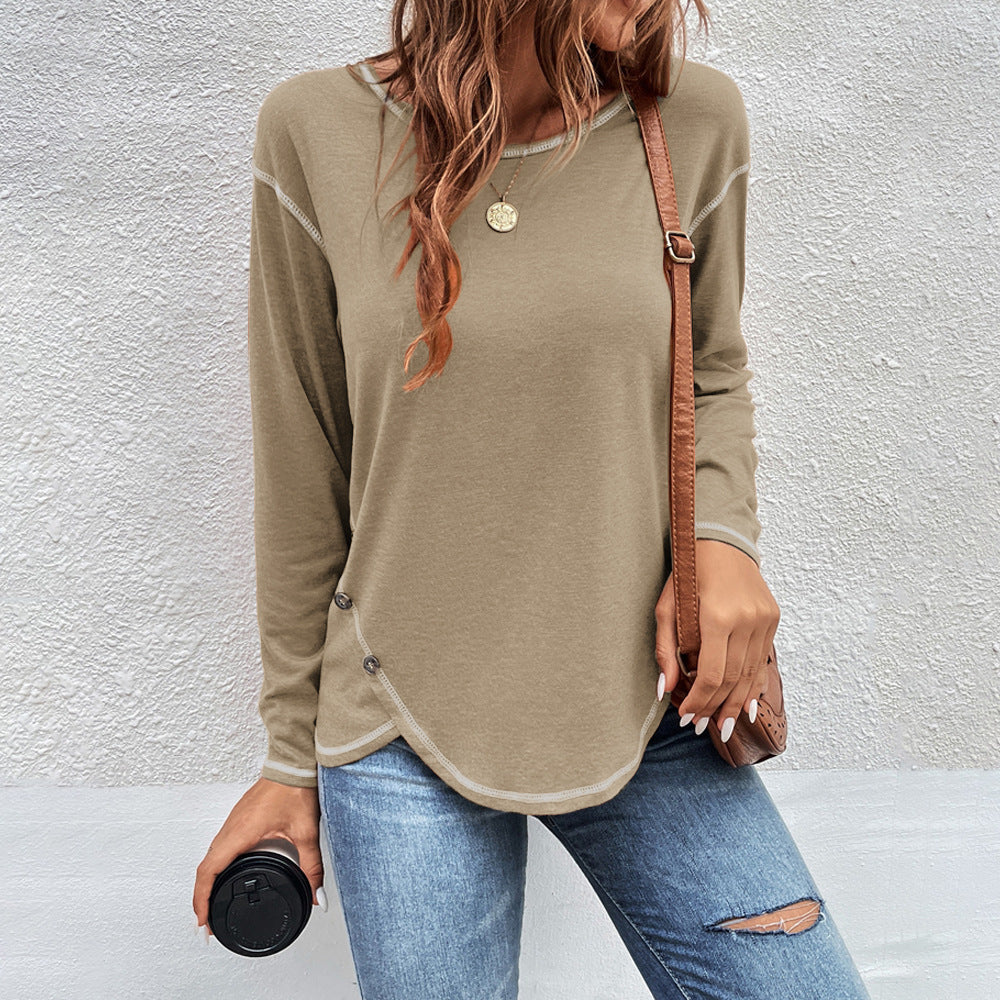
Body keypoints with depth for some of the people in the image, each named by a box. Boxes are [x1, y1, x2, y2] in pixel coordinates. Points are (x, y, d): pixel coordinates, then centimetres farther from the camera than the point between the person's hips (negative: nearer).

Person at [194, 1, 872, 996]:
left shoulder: (694, 119, -4)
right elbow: (302, 476, -1)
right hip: (404, 737, -1)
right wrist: (295, 754, 6)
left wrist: (723, 536, -10)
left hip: (647, 715, 2)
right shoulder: (316, 130, -7)